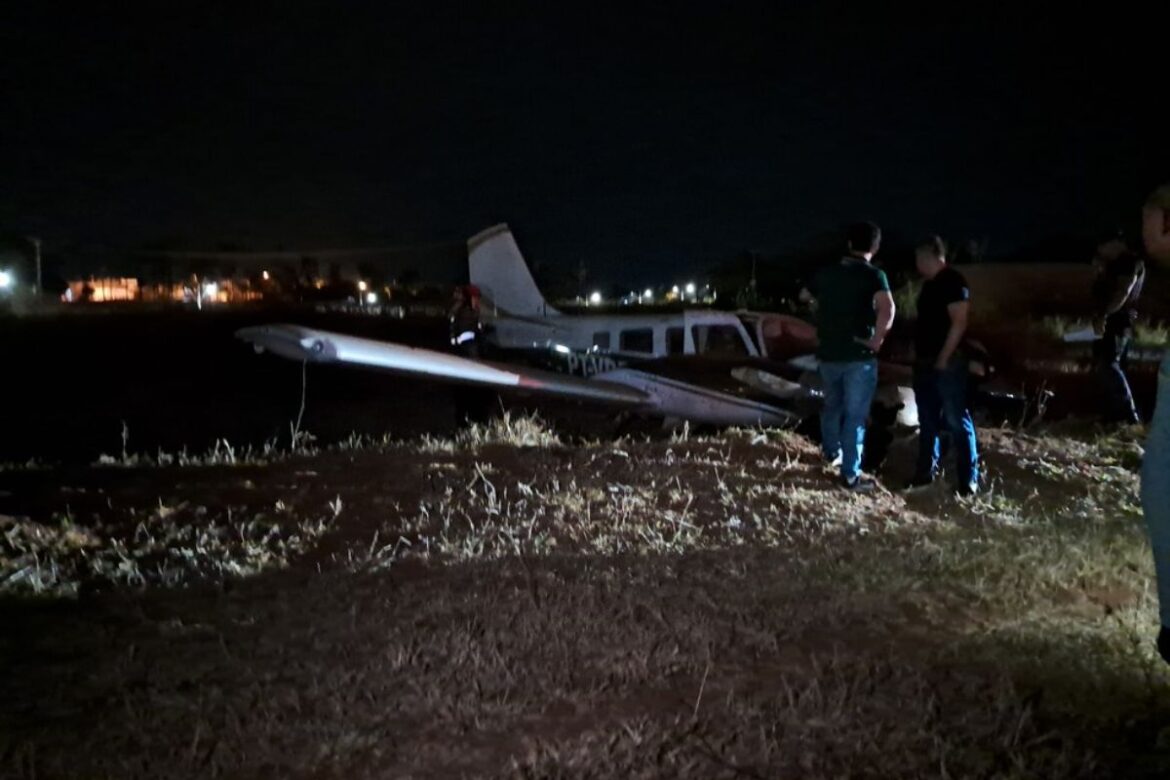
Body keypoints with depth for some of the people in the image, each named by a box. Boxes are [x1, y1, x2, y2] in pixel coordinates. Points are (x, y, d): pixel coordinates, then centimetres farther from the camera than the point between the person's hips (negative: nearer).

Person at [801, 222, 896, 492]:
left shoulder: (826, 273, 5)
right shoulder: (873, 276, -11)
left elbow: (804, 295, 25)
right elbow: (887, 308, -30)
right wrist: (877, 339, -18)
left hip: (828, 353, 5)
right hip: (859, 356, -5)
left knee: (832, 405, 25)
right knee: (855, 415, 0)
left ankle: (832, 451, 44)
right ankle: (850, 475, 1)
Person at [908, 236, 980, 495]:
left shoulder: (953, 282, -12)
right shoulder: (929, 284, 15)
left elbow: (959, 323, -18)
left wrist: (943, 359, -18)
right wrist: (917, 355, 13)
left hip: (947, 363, -9)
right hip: (925, 362, 9)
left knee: (957, 421, -6)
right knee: (927, 421, 13)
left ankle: (969, 479, -3)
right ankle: (926, 472, 21)